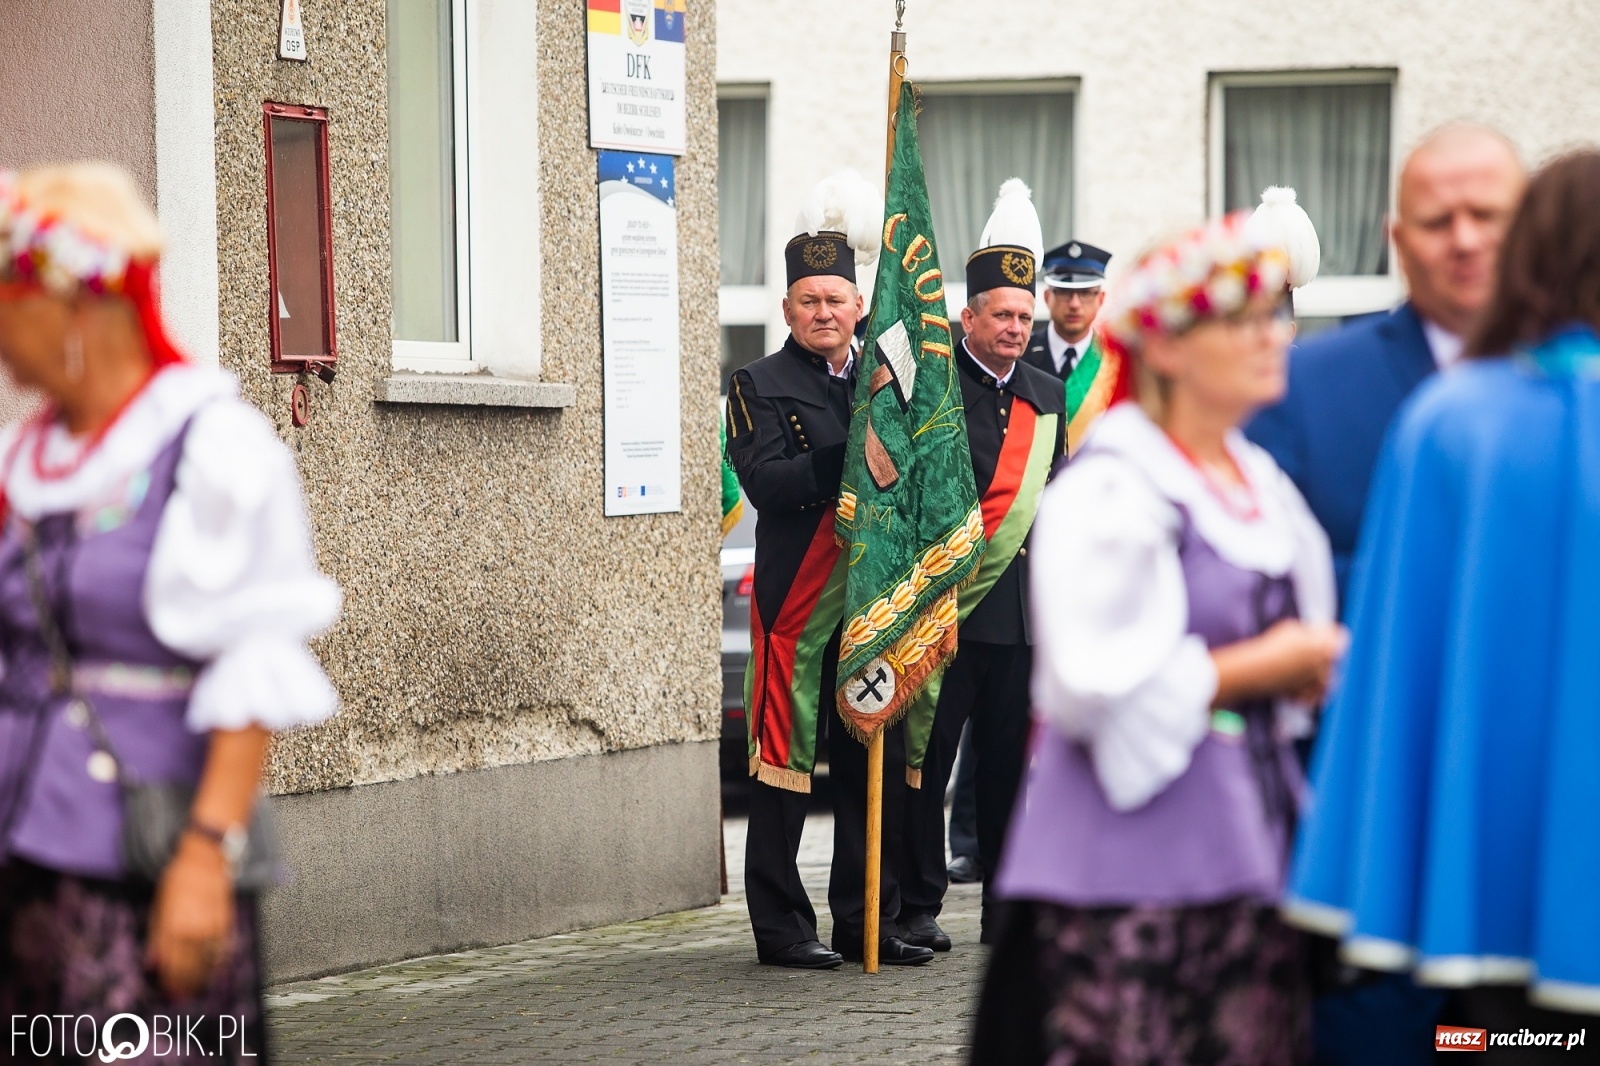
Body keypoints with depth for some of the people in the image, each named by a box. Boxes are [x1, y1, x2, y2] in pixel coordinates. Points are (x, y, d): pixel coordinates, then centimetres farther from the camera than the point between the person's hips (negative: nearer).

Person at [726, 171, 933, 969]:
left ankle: (866, 921, 16)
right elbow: (765, 483, -16)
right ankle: (781, 927, 4)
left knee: (872, 766, 8)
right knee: (785, 761, -2)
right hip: (797, 599, -5)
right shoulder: (761, 386, 0)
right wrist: (853, 459, -23)